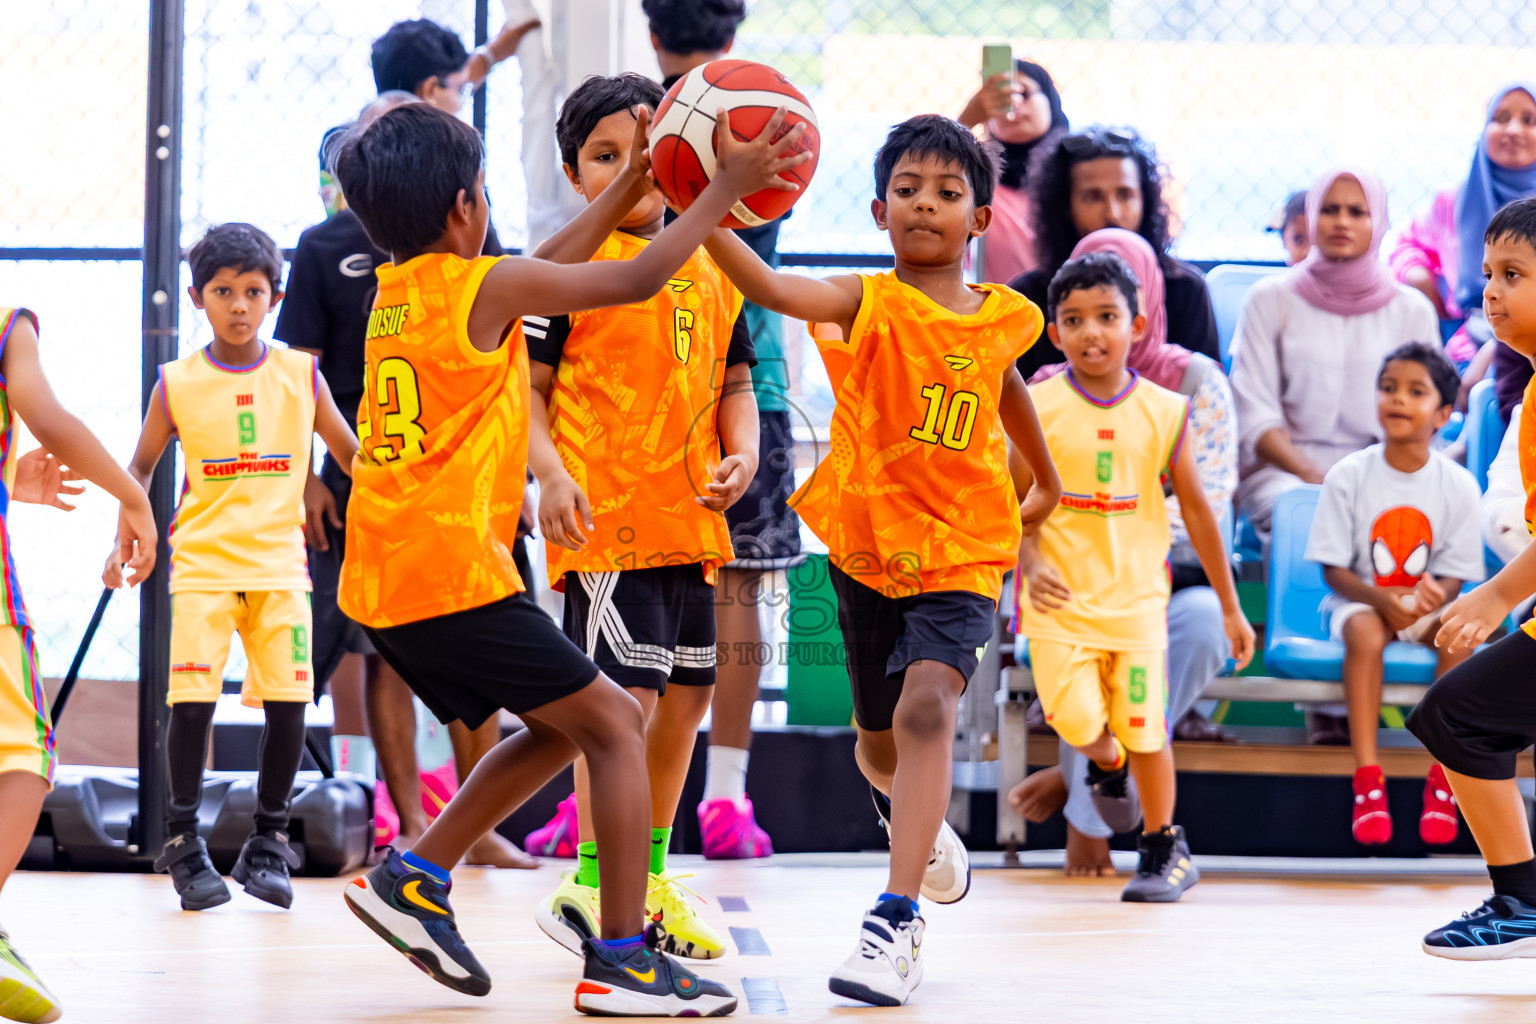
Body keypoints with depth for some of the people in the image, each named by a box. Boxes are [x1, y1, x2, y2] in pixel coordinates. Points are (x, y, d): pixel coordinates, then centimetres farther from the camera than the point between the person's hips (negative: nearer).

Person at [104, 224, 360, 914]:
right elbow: (140, 467, 10)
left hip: (280, 563, 1)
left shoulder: (300, 376, 3)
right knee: (192, 699, -10)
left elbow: (353, 454, 11)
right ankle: (183, 843, 4)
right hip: (202, 564, -1)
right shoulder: (178, 383, 1)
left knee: (288, 700, -4)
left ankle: (268, 845, 10)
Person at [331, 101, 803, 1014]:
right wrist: (727, 189, 3)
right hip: (453, 572, -9)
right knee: (615, 724, 0)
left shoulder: (396, 290, 15)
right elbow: (637, 281, -6)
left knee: (561, 726, 20)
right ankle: (622, 960, -4)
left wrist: (630, 189, 29)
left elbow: (533, 280, 28)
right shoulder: (484, 287, -8)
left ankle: (415, 879, 14)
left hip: (383, 582, 9)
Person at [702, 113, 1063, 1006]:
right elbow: (772, 289, -31)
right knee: (881, 743, 15)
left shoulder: (1004, 318, 0)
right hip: (869, 547, 0)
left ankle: (899, 918, -26)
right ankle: (909, 811, 53)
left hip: (963, 553, 0)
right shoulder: (868, 305, -10)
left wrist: (1046, 480, 40)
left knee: (926, 706, -24)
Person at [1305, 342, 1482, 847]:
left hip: (1427, 602, 1)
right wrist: (1382, 598, -26)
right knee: (1365, 631, -35)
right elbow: (1334, 570, -8)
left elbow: (1454, 577, -4)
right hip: (1359, 598, -1)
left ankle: (1443, 781, -26)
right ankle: (1367, 781, -35)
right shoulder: (1348, 477, -9)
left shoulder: (1458, 485, -7)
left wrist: (1431, 596, -28)